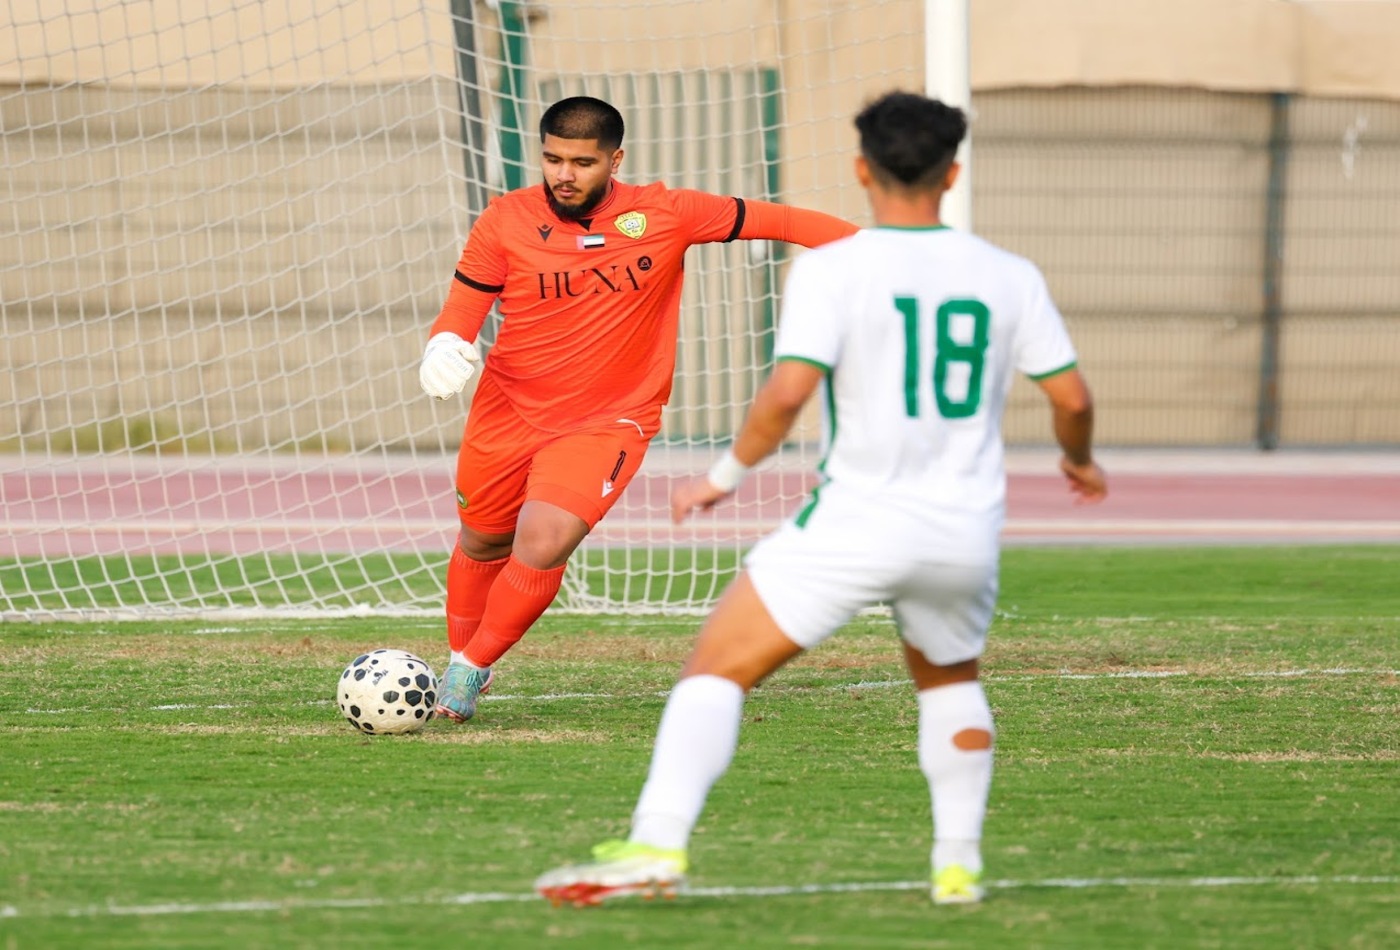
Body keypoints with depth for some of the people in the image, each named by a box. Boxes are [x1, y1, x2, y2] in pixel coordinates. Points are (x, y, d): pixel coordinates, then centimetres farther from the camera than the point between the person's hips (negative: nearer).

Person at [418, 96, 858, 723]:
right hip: (507, 410, 2)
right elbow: (463, 307, -2)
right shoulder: (506, 221, -9)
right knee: (482, 541, 16)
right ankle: (458, 657, 44)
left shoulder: (663, 216, -11)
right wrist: (444, 349, -25)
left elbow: (771, 220, -7)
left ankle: (471, 670, 2)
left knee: (542, 546, -20)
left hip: (607, 423, -2)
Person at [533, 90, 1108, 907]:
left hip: (856, 524, -4)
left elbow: (789, 390, -17)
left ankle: (658, 846, -16)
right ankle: (960, 864, 26)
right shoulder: (1009, 277, 5)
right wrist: (1080, 461, 29)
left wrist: (730, 473, -2)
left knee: (717, 670, 0)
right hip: (966, 533, 4)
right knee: (950, 679, 32)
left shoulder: (832, 269, -7)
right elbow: (1072, 395, 8)